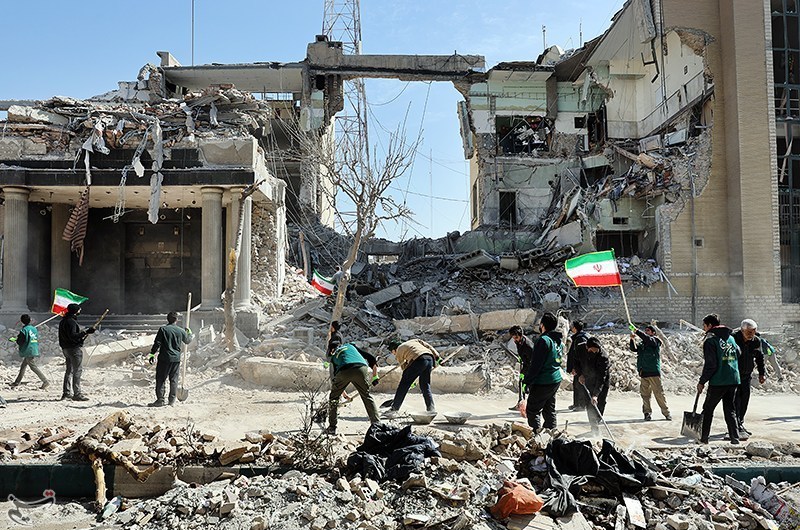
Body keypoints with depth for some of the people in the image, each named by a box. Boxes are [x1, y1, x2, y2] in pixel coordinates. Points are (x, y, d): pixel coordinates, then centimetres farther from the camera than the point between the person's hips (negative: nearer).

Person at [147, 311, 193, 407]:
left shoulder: (163, 329, -7)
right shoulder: (181, 331, 2)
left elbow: (157, 343, -8)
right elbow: (187, 341, 20)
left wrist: (152, 354, -1)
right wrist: (189, 333, 38)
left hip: (164, 358, -3)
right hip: (176, 359, 3)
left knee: (160, 379, 3)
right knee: (174, 379, 10)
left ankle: (160, 399, 0)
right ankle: (172, 400, 12)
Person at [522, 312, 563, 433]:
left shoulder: (544, 340, -19)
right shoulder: (559, 341, 11)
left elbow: (536, 364, -21)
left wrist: (526, 381, -16)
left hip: (543, 382, -9)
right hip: (556, 380, 9)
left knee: (532, 411, -2)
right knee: (549, 410, 17)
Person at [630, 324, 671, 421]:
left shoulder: (655, 340, 2)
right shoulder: (642, 343, 19)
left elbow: (647, 339, -18)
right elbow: (634, 348, 7)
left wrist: (637, 331, -17)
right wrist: (632, 339, -8)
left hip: (653, 372, -6)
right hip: (643, 372, 6)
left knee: (659, 393, -4)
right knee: (645, 394, 4)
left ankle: (666, 413, 4)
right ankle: (647, 413, 10)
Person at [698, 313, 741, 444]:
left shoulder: (710, 339, -10)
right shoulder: (730, 337, 13)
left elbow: (710, 364, -14)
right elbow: (738, 356, 19)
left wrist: (702, 382, -7)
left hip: (718, 381, -6)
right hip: (733, 380, 6)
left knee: (708, 409, 7)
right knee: (730, 410, 13)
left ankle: (704, 437, 9)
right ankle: (735, 437, 4)